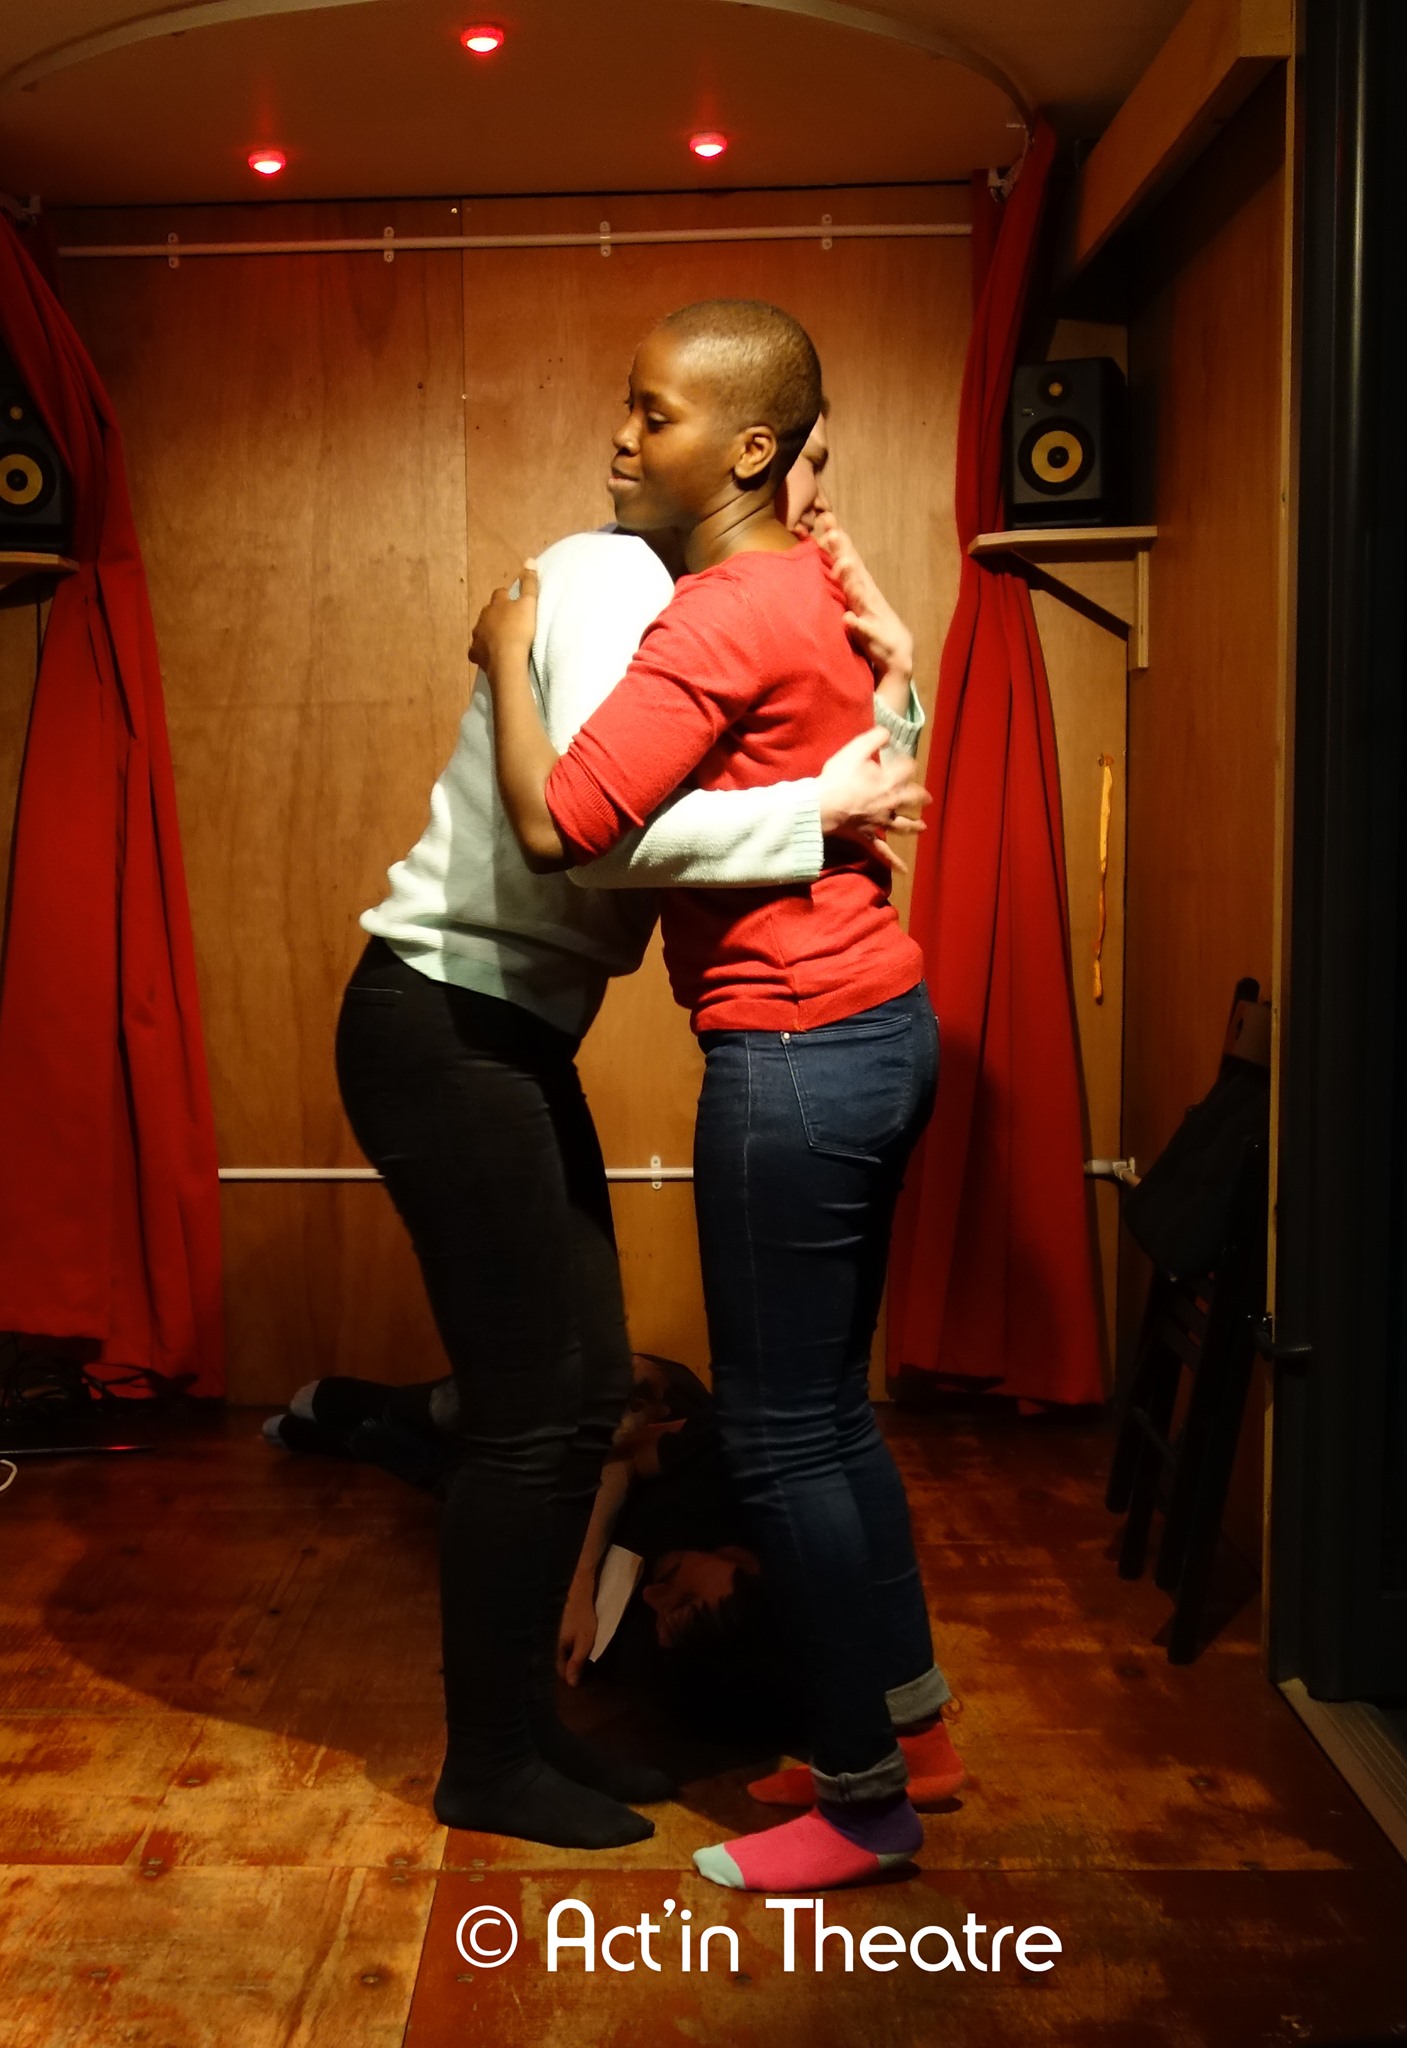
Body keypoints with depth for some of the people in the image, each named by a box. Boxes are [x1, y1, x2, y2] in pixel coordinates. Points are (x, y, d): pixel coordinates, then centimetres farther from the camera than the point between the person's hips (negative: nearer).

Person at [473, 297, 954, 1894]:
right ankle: (906, 1716, 34)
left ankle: (865, 1801, 19)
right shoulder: (806, 579, 13)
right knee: (828, 1408, 19)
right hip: (881, 1025, 10)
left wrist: (509, 656, -7)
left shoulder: (721, 619, -17)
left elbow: (554, 827, -22)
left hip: (797, 1050, -10)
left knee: (780, 1435, 2)